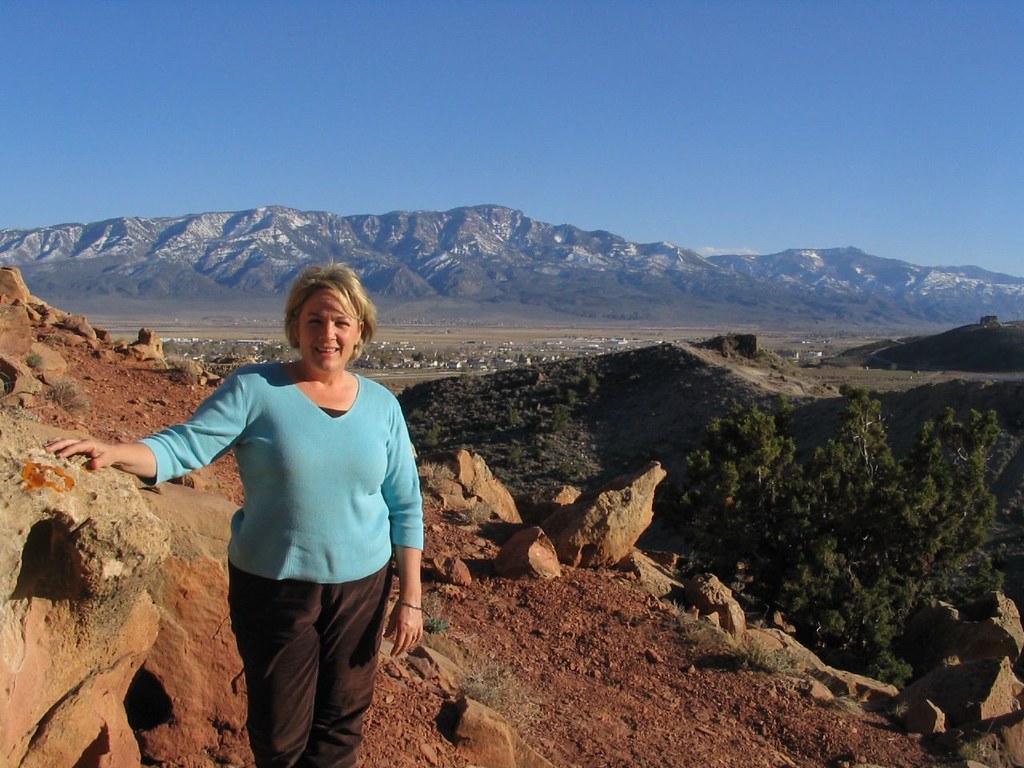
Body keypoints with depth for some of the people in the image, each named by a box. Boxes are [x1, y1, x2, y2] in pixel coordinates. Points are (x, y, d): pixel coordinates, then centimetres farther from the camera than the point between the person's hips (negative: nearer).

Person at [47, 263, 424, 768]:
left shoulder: (381, 405, 0)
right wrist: (112, 452, -35)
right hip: (272, 587, -2)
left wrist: (410, 598, 1)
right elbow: (183, 447, -15)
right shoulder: (254, 390, -8)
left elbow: (406, 508, 2)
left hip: (361, 586, 2)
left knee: (342, 721, 17)